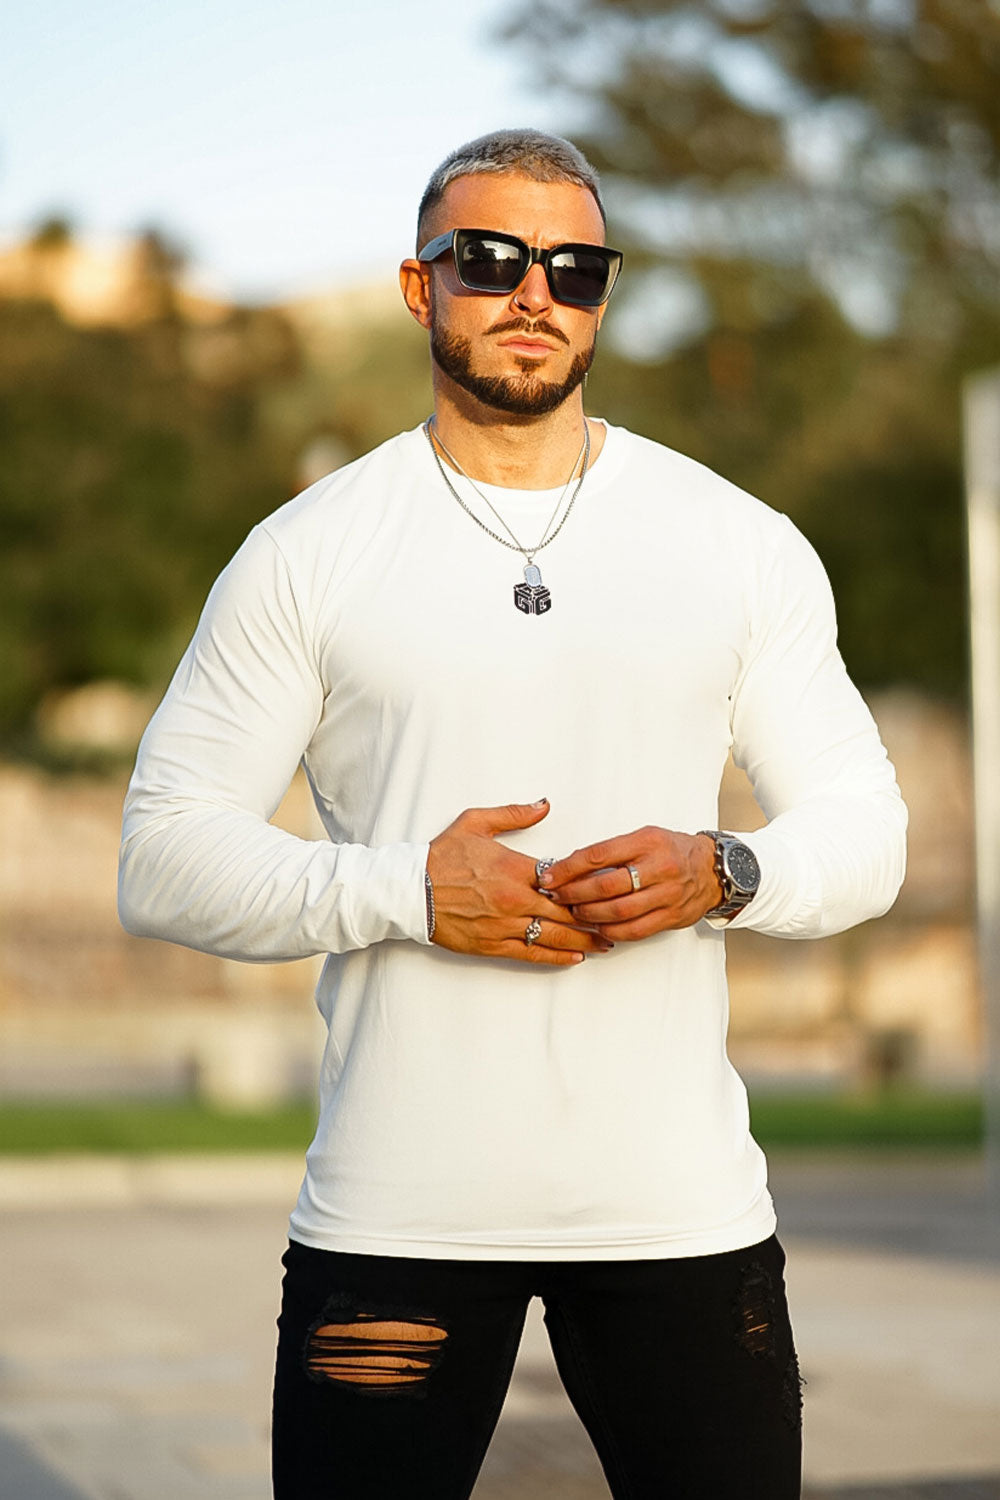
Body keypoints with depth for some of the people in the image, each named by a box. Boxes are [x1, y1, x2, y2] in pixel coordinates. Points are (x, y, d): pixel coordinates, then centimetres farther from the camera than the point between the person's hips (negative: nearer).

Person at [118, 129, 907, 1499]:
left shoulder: (745, 545, 9)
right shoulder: (305, 554, 3)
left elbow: (864, 832, 10)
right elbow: (165, 856, 0)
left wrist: (724, 872, -12)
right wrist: (408, 893, -15)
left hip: (684, 1204, 2)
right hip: (395, 1214, -1)